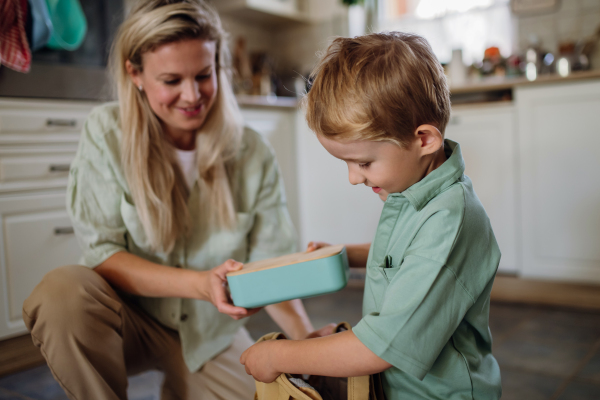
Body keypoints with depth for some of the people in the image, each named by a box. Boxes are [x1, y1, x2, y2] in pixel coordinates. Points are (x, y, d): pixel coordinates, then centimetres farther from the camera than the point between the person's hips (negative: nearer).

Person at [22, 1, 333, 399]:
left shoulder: (252, 154, -10)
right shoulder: (106, 133, -13)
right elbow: (102, 253, -15)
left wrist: (306, 336, -26)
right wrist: (200, 283, -30)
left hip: (210, 333, 2)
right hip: (130, 318, -2)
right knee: (62, 291, -31)